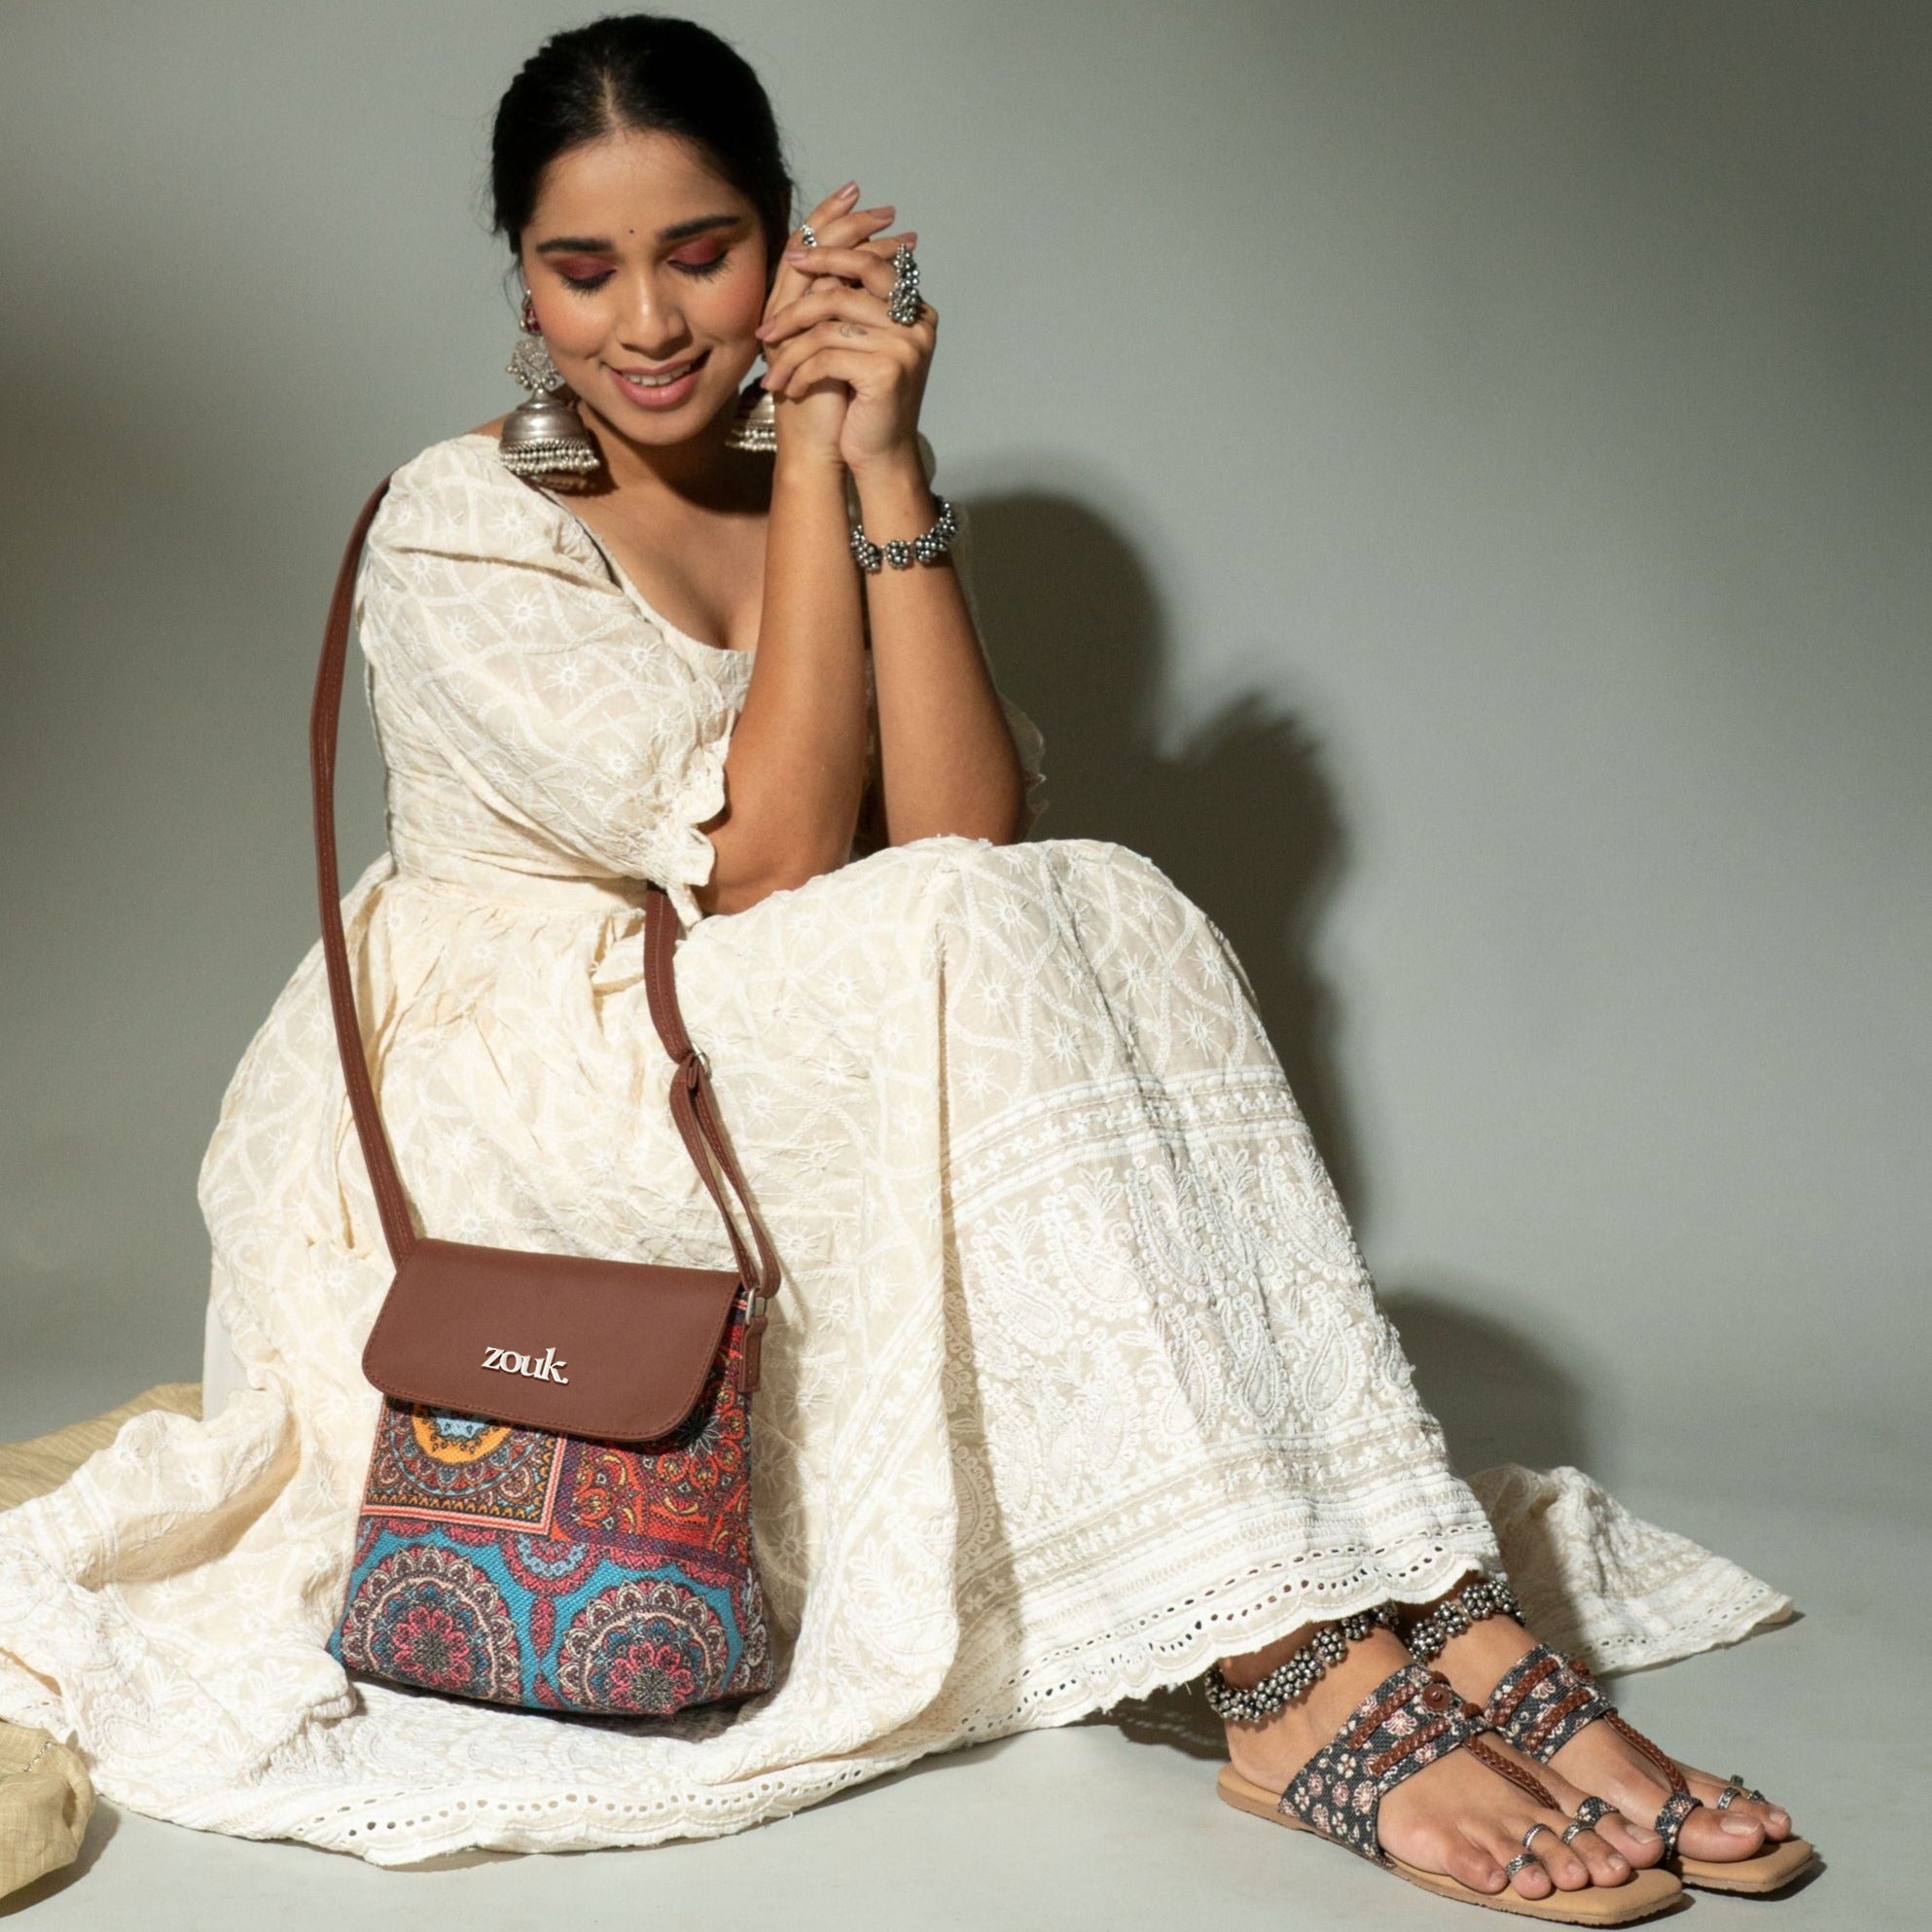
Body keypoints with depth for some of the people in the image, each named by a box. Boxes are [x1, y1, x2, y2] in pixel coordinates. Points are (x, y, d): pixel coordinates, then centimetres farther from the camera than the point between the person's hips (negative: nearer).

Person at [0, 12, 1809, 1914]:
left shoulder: (834, 500, 8)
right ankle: (1298, 1684, -37)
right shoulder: (463, 525, -8)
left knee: (1112, 911, -23)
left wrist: (887, 466, -16)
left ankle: (1423, 1612, -33)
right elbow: (767, 861, -19)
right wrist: (807, 453, -16)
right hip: (488, 1149, -5)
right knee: (979, 946, -30)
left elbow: (965, 839, -10)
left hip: (804, 1120, 5)